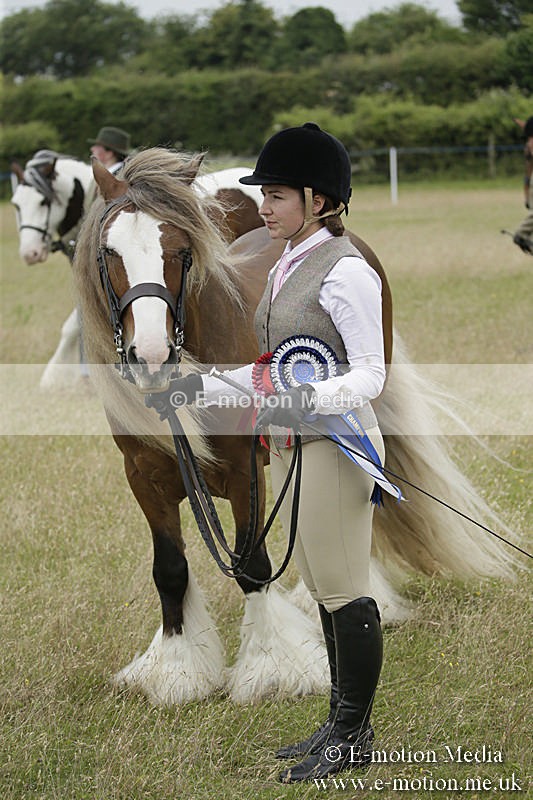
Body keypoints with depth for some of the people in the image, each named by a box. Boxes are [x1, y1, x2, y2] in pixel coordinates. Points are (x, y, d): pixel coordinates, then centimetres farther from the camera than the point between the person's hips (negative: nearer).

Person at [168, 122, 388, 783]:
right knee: (323, 590, 14)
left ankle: (353, 739, 5)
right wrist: (203, 385, 12)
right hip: (289, 446, 9)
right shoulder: (284, 270, 14)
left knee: (343, 593, -3)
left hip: (334, 441, -9)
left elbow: (369, 374, -16)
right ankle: (342, 725, 22)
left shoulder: (345, 271, -14)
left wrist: (309, 401, -31)